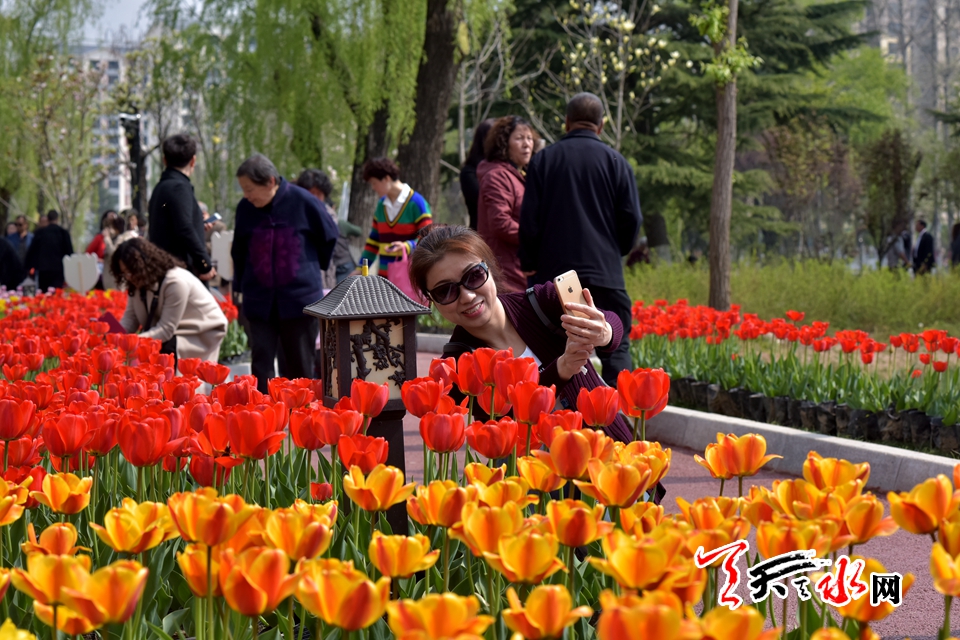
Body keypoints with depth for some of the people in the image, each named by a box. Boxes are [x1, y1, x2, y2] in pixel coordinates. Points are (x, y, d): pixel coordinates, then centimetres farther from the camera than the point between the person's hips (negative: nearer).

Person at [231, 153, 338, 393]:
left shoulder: (302, 202, -8)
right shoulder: (245, 209, 1)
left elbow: (329, 237, 7)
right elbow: (239, 253, 16)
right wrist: (241, 287, 15)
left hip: (299, 295, -2)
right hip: (259, 299, 2)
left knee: (299, 365, 5)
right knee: (261, 363, -5)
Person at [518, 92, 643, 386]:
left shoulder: (543, 160, 4)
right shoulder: (615, 162, 1)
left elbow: (529, 219, 2)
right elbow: (631, 218, 2)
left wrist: (528, 263, 13)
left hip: (553, 271, 1)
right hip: (604, 271, -1)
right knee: (615, 347, 1)